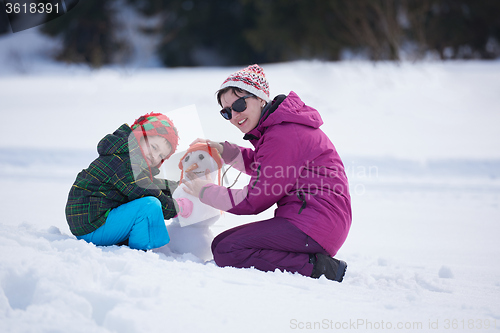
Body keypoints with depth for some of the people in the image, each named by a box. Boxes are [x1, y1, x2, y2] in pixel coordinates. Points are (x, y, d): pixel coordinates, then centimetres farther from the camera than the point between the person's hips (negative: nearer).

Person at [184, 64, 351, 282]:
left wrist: (205, 192, 0)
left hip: (316, 222, -11)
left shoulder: (282, 136, -18)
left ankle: (316, 268, -19)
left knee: (227, 252, -18)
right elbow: (259, 165, 33)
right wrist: (222, 150, 18)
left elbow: (253, 201, -13)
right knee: (220, 244, 10)